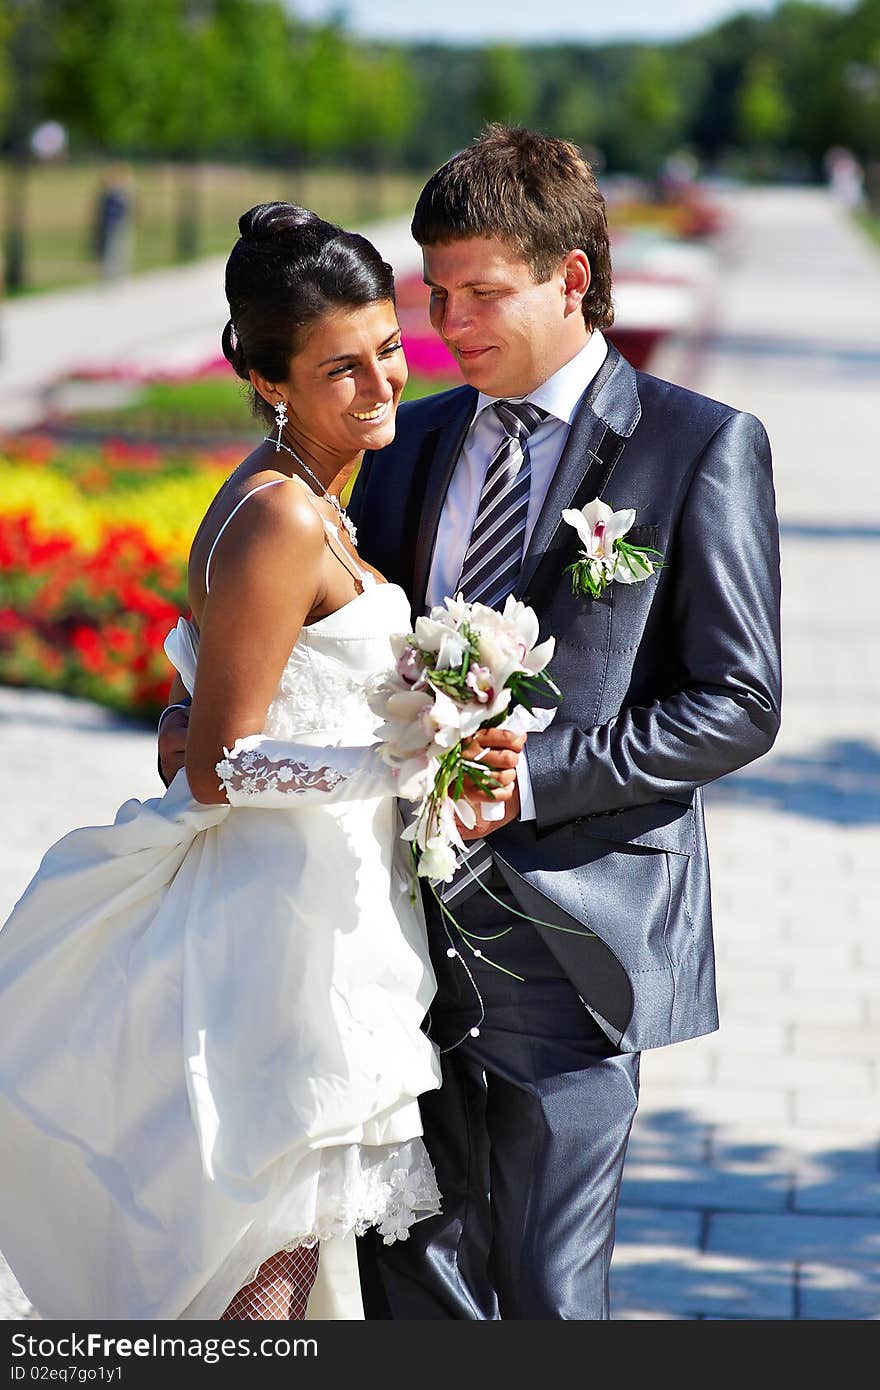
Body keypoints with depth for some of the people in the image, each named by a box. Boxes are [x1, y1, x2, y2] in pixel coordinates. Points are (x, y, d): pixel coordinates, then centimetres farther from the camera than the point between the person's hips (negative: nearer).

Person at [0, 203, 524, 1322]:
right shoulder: (283, 520, -20)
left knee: (275, 1248, 18)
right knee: (267, 1265, 0)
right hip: (288, 925, -10)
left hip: (318, 904, 10)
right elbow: (218, 767, -19)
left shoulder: (299, 497, 9)